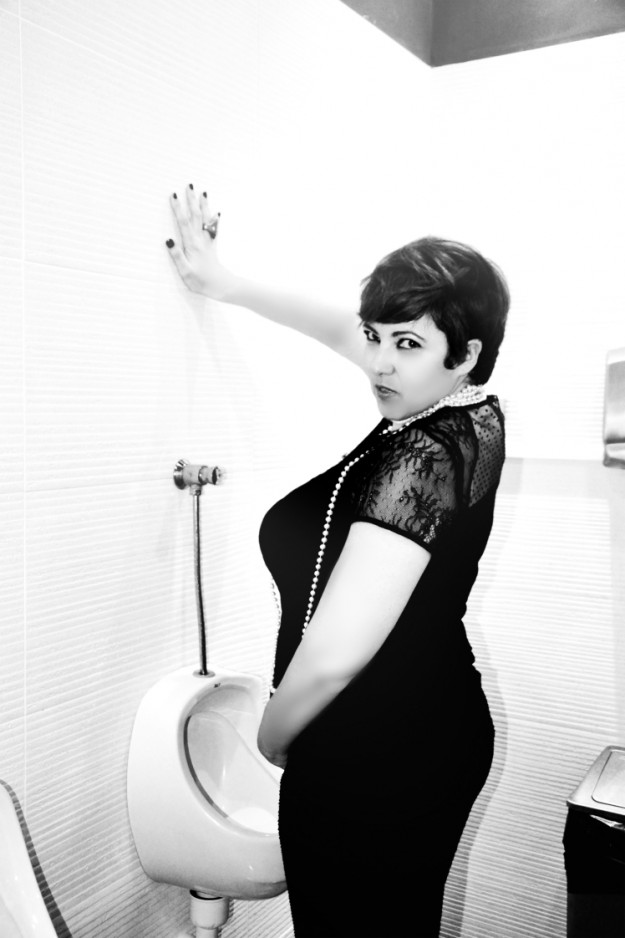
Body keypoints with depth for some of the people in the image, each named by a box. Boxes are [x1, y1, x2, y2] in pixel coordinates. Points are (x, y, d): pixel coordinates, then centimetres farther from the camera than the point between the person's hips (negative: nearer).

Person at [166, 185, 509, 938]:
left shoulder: (420, 459, -27)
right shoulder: (475, 412, -2)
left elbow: (333, 654, -33)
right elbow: (343, 333, 12)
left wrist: (273, 735, -13)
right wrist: (225, 284, 19)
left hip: (367, 768, -8)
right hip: (444, 738, 8)